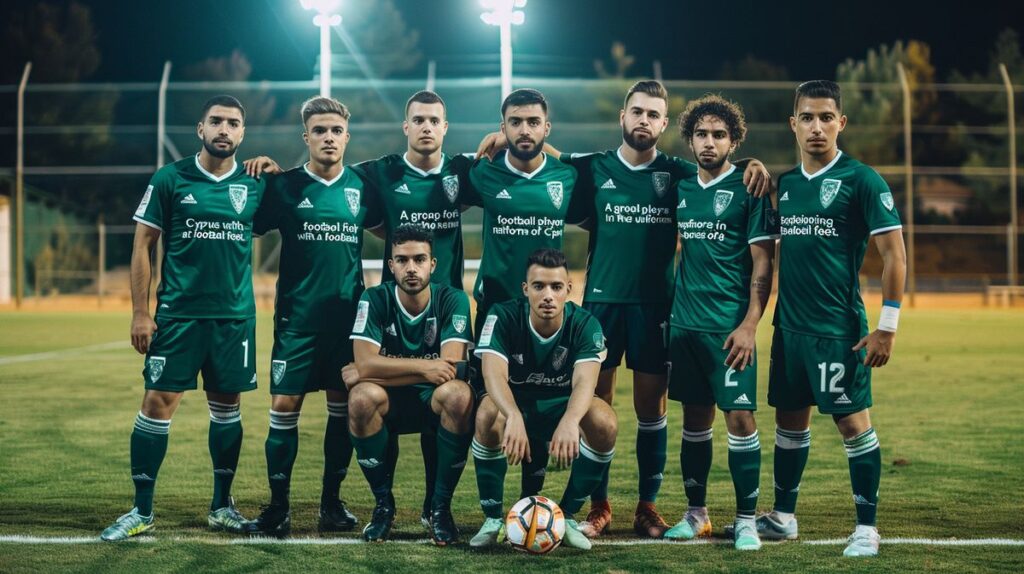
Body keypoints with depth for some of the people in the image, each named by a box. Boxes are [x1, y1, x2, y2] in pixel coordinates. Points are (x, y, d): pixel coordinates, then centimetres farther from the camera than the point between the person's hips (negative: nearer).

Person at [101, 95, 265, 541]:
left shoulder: (255, 184, 4)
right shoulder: (170, 179, -1)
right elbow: (143, 245, 0)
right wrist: (140, 312, -4)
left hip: (235, 315, 2)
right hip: (178, 313, -2)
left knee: (227, 405, 9)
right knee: (158, 403, -5)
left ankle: (222, 505, 22)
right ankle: (141, 511, 3)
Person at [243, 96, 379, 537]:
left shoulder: (361, 187, 5)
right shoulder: (284, 186, -1)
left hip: (348, 316, 2)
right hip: (297, 318, -2)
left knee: (343, 406, 6)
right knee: (284, 406, -5)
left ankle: (331, 502, 19)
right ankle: (278, 507, 4)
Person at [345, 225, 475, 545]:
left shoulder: (453, 300, -11)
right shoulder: (375, 300, -10)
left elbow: (451, 367, -24)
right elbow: (365, 364, -21)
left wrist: (367, 372, -22)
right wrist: (424, 367, -25)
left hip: (433, 401, 0)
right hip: (389, 405, 1)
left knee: (458, 394, -34)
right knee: (363, 396, -33)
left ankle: (441, 506, -16)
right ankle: (383, 504, -12)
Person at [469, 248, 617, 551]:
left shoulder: (585, 325, -17)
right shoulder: (503, 317, -19)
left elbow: (584, 381, -34)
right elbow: (494, 374, -34)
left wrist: (570, 421, -57)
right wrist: (513, 417, -56)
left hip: (563, 408, 1)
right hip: (514, 404, -1)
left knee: (604, 421, -30)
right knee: (488, 414, -37)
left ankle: (567, 516, -11)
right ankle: (493, 518, -18)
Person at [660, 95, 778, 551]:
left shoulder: (748, 189, -5)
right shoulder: (682, 189, 11)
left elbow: (763, 264, -7)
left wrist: (750, 324, -15)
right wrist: (670, 311, 12)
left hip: (729, 325, -5)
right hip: (684, 322, 5)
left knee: (739, 416, -7)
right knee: (694, 418, 11)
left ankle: (746, 519, 2)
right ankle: (696, 513, 20)